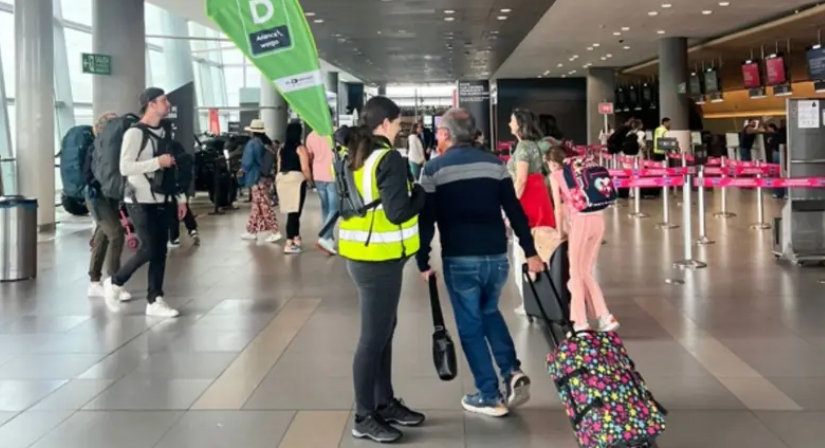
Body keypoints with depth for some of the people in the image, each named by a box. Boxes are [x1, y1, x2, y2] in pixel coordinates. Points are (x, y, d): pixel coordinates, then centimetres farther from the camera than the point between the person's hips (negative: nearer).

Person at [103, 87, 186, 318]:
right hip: (140, 201, -7)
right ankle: (115, 282, 14)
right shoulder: (135, 133, -12)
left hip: (161, 201, 7)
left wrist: (180, 198, 13)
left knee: (160, 251, 4)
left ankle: (154, 301, 10)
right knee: (149, 248, -8)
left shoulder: (164, 133, 12)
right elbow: (125, 167, -20)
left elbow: (172, 168, 17)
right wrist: (157, 162, -21)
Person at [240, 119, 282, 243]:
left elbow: (247, 162, -14)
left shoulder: (252, 143, -14)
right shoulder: (268, 143, 7)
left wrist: (243, 169, 6)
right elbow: (272, 161, 10)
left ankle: (275, 232, -8)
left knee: (264, 206, -6)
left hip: (257, 178, -8)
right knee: (256, 205, 15)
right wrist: (271, 174, 16)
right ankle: (252, 231, 21)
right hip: (267, 177, 8)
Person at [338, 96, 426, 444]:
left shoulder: (352, 155, 10)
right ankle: (364, 418, 9)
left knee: (384, 329, 18)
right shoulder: (388, 158, -17)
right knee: (374, 336, -1)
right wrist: (420, 192, -4)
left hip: (360, 253, 9)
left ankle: (385, 403, 29)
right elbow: (398, 212, -22)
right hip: (379, 258, -9)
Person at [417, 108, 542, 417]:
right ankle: (513, 373, 10)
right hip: (496, 256, 4)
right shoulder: (494, 163, 6)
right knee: (489, 312, 26)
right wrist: (530, 252, 9)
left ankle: (489, 396, 13)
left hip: (460, 260, -4)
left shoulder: (434, 169, -2)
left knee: (470, 326, 9)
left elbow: (426, 221, -5)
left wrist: (423, 263, 3)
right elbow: (515, 212, 5)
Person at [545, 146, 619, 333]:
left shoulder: (555, 175, 9)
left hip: (581, 220, -5)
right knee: (586, 272, 14)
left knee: (577, 273, 5)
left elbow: (558, 208, 5)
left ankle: (581, 323, 3)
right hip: (598, 218, 5)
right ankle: (605, 317, 7)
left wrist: (560, 231, 16)